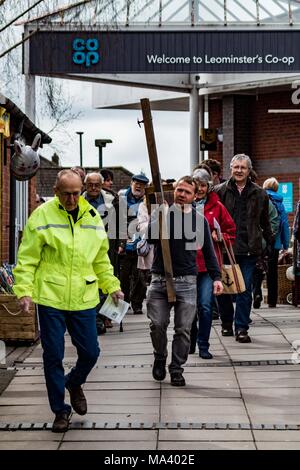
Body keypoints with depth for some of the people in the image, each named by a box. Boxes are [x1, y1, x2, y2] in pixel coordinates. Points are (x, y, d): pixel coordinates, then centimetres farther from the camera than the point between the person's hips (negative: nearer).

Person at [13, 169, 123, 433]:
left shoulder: (92, 216, 8)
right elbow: (27, 258, -5)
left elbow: (101, 259, 18)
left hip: (84, 300, 3)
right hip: (50, 298, -3)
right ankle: (60, 410, 20)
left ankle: (74, 384, 39)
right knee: (53, 356, 4)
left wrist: (112, 286, 15)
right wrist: (24, 290, -13)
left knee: (90, 352, 7)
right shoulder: (42, 215, -6)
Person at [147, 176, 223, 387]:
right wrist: (161, 216, -25)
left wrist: (216, 277, 3)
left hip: (186, 281, 1)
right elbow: (150, 236, -12)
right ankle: (160, 358, 21)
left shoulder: (199, 220, 8)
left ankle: (177, 369, 14)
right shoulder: (160, 213, 4)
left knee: (183, 329, 0)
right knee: (157, 324, -4)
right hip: (160, 279, -1)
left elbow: (208, 251, 11)